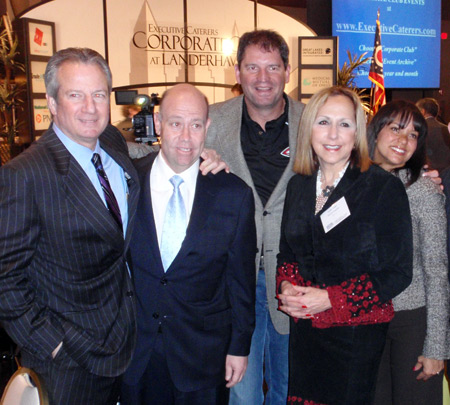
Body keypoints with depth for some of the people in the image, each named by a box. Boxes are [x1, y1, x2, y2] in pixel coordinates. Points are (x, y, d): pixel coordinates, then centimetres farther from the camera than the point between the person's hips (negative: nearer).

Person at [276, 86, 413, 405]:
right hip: (304, 328, 5)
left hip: (357, 333, -4)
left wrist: (329, 299, -18)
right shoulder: (298, 186, 4)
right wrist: (287, 287, -9)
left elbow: (397, 272, -12)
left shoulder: (385, 188, -12)